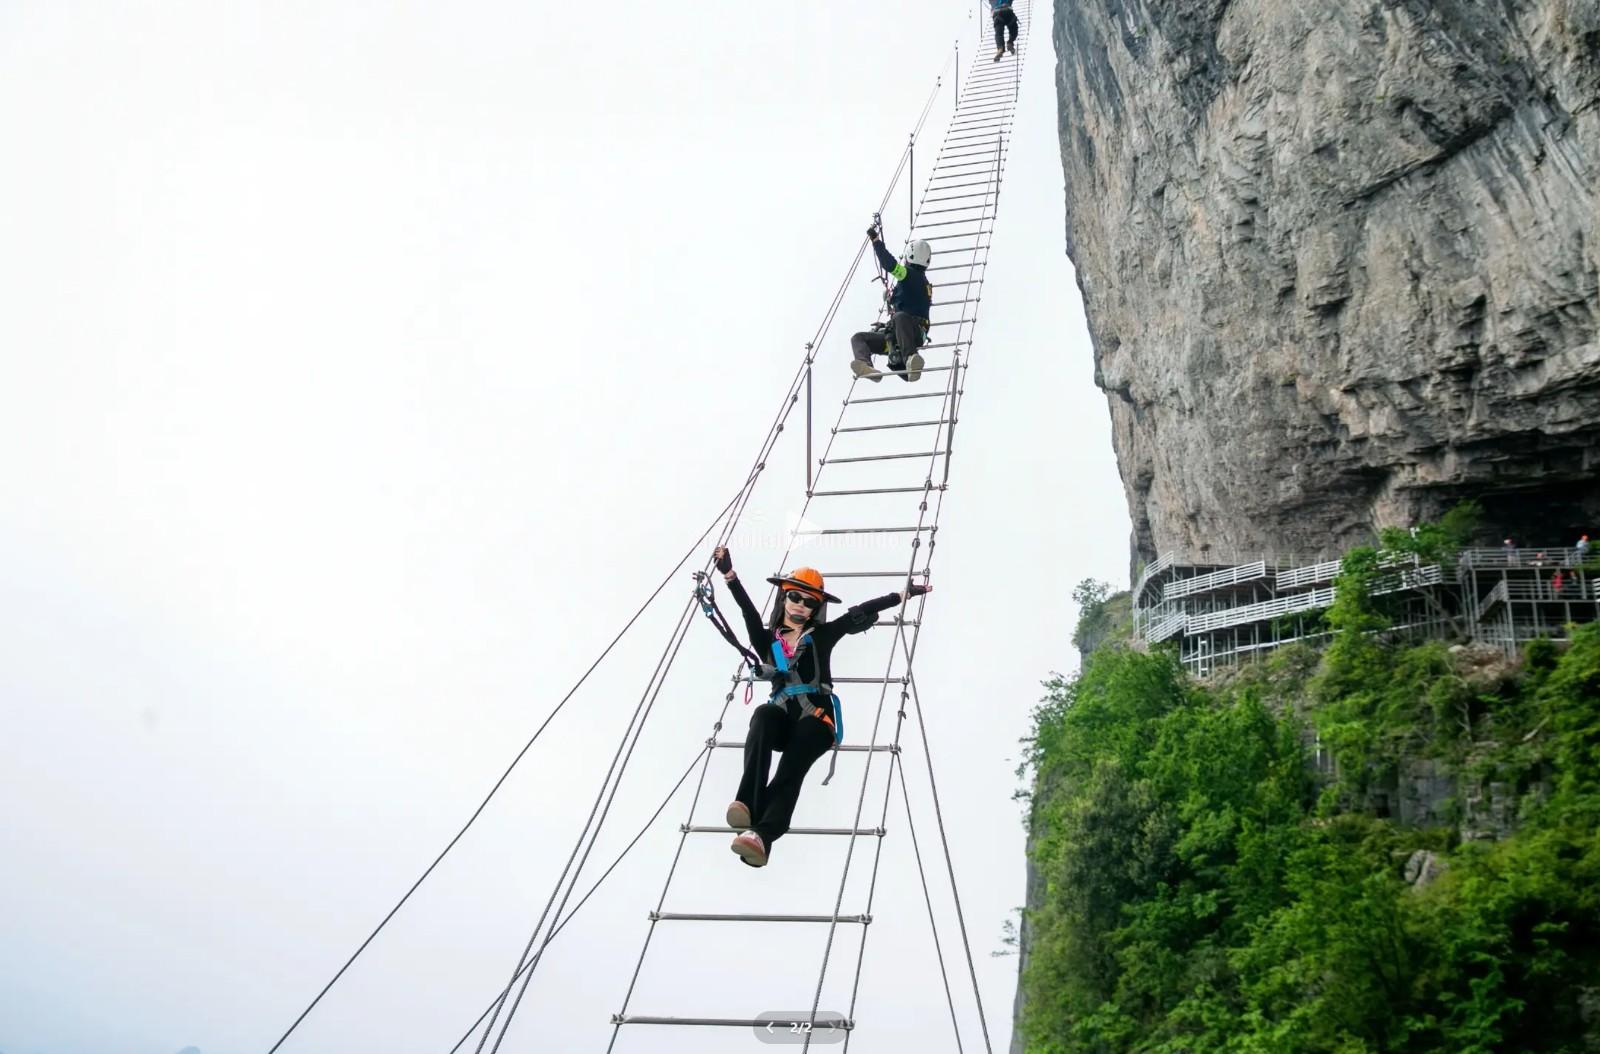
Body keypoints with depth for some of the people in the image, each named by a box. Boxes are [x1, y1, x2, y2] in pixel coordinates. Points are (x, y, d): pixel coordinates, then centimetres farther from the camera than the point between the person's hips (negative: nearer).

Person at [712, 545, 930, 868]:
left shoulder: (822, 635, 19)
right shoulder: (768, 640, 19)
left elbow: (859, 614, 11)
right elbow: (750, 613, 3)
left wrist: (901, 596, 6)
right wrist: (730, 577, -13)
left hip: (815, 718, -1)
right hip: (782, 718, 1)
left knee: (790, 769, -29)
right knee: (763, 715, -35)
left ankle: (762, 836, -54)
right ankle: (747, 804, -47)